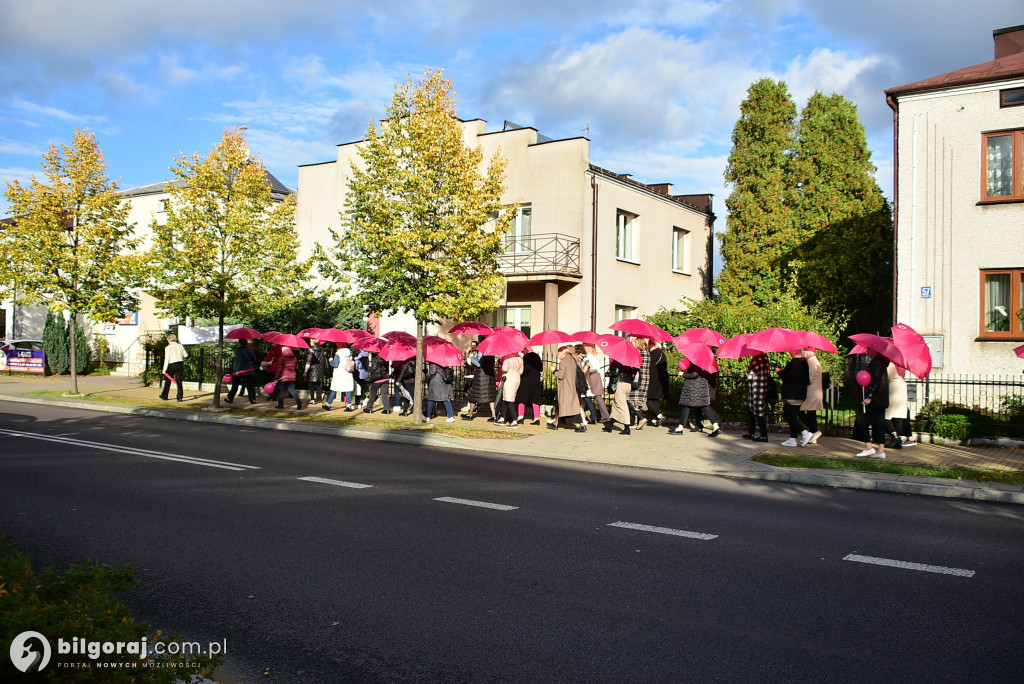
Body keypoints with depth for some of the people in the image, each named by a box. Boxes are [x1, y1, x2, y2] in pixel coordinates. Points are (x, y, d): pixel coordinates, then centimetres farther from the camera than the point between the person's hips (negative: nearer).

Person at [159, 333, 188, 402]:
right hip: (180, 365, 3)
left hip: (172, 365, -3)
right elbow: (186, 355, 12)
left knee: (168, 381, 14)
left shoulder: (168, 347, -6)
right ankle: (179, 397, -2)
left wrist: (164, 369, -10)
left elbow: (167, 359, -11)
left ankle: (164, 395, 23)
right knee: (179, 381, 3)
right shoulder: (180, 346, 5)